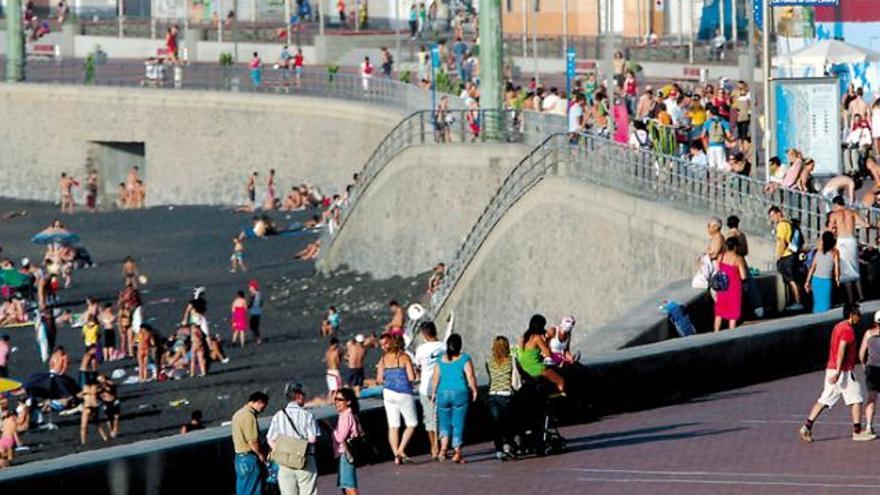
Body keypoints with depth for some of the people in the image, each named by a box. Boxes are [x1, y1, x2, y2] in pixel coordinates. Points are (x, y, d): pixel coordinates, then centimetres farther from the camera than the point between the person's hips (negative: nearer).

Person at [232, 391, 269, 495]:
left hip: (239, 456, 10)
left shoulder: (238, 414, 14)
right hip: (249, 457, -10)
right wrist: (261, 455, -5)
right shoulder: (249, 416, -18)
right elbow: (252, 442, -20)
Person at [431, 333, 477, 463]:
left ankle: (444, 446, -9)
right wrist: (474, 390, 2)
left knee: (445, 423, 12)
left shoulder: (441, 360, 6)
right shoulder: (464, 358, -3)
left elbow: (435, 378, 7)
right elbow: (470, 377, -9)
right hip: (460, 394, -2)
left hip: (443, 394, 2)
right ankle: (457, 453, -2)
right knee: (458, 424, 2)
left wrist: (433, 393, 15)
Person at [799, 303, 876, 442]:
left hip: (831, 368, 9)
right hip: (843, 371, -9)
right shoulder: (848, 329, -13)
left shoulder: (838, 327, 16)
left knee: (825, 400, 7)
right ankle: (857, 432, 4)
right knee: (856, 400, 1)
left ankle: (807, 426, 0)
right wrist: (838, 372, -26)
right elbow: (841, 351, -21)